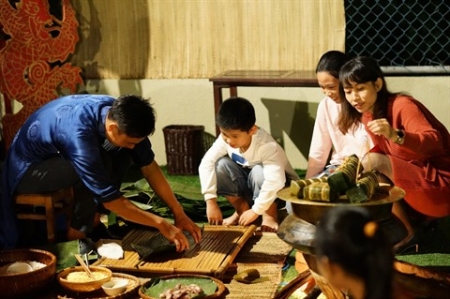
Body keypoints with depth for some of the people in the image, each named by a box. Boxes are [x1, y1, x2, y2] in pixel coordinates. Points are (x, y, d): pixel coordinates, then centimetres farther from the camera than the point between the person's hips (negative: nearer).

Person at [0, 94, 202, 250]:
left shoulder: (119, 114, -18)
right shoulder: (80, 134, -39)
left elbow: (149, 167, -9)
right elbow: (111, 201, -33)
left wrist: (179, 214, -12)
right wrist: (162, 225, -28)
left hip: (61, 155, 7)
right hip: (28, 168, -7)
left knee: (122, 154, -12)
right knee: (97, 168, -31)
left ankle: (93, 219, -3)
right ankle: (76, 237, -13)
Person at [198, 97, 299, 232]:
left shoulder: (266, 145, -34)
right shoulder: (225, 139, -20)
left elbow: (275, 180, -44)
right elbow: (206, 164, -22)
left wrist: (256, 211, -38)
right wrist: (211, 202, -28)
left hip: (278, 190, -4)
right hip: (249, 186, 4)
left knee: (259, 171, -36)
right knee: (221, 164, -20)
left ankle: (270, 215, -12)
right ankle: (242, 209, -4)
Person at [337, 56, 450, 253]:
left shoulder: (402, 105, -19)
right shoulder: (366, 114, 4)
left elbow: (434, 142, -29)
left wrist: (395, 135, -46)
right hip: (412, 180, 9)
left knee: (374, 163, -24)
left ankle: (408, 233, -8)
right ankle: (419, 219, 5)